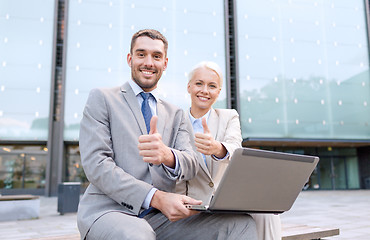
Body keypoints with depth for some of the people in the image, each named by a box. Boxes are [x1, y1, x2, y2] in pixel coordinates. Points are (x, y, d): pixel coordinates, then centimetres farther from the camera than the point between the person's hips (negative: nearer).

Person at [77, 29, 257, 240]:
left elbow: (191, 166, 1)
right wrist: (156, 197, -19)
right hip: (109, 211, -4)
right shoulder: (101, 98, 5)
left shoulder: (176, 114, 17)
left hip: (161, 215, 4)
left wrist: (167, 155, -25)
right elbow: (96, 164, -8)